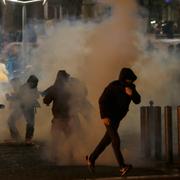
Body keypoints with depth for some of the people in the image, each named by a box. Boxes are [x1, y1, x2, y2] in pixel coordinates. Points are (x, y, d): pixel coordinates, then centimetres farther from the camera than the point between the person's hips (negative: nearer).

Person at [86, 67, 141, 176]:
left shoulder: (131, 87, -2)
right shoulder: (113, 86, -19)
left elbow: (137, 101, -8)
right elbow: (102, 100, -20)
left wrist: (131, 94, -29)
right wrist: (104, 116, -29)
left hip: (117, 117, 7)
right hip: (109, 116, -7)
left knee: (107, 140, 15)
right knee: (115, 139, -19)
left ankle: (92, 158, 33)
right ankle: (122, 166, -28)